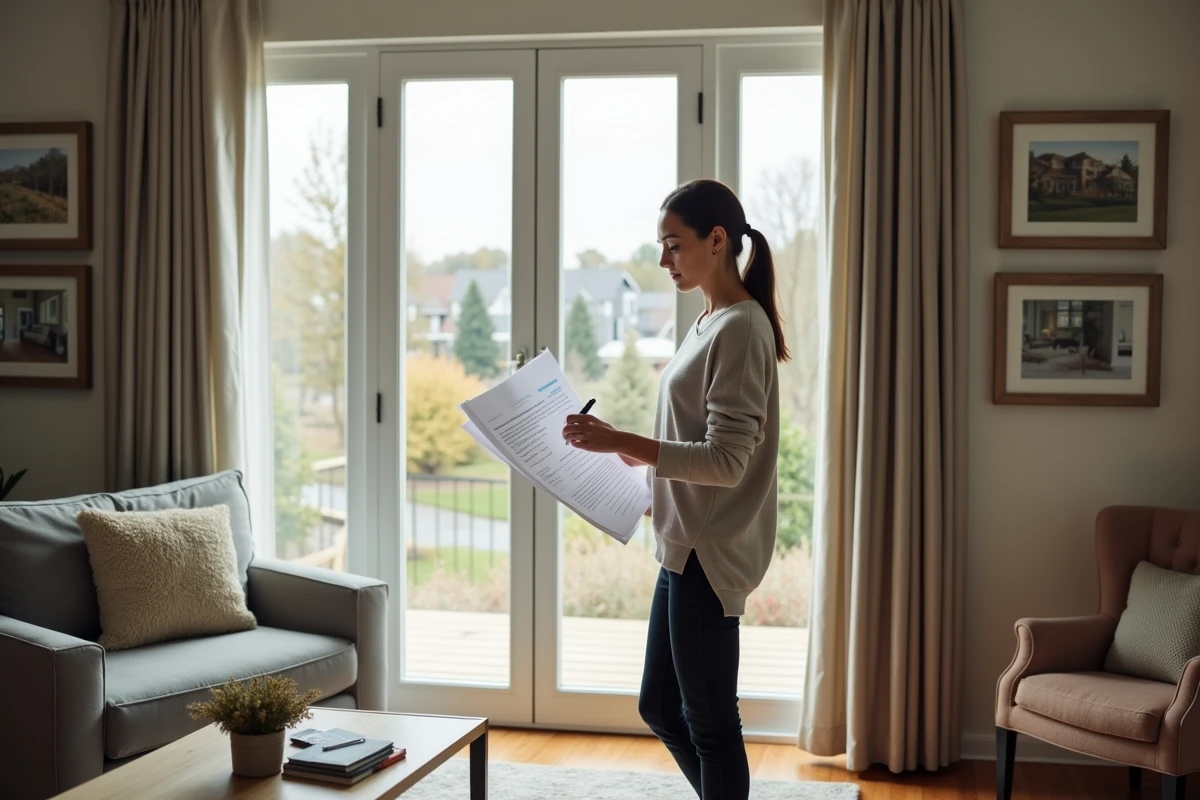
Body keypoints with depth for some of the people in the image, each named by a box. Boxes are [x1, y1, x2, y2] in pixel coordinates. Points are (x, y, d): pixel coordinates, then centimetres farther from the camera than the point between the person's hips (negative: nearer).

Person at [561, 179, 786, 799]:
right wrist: (628, 453, 11)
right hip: (686, 545, 10)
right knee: (660, 706, 18)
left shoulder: (740, 329, -16)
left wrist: (620, 441, -24)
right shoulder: (711, 322, 14)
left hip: (710, 551, -10)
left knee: (709, 721, 1)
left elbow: (726, 462, -22)